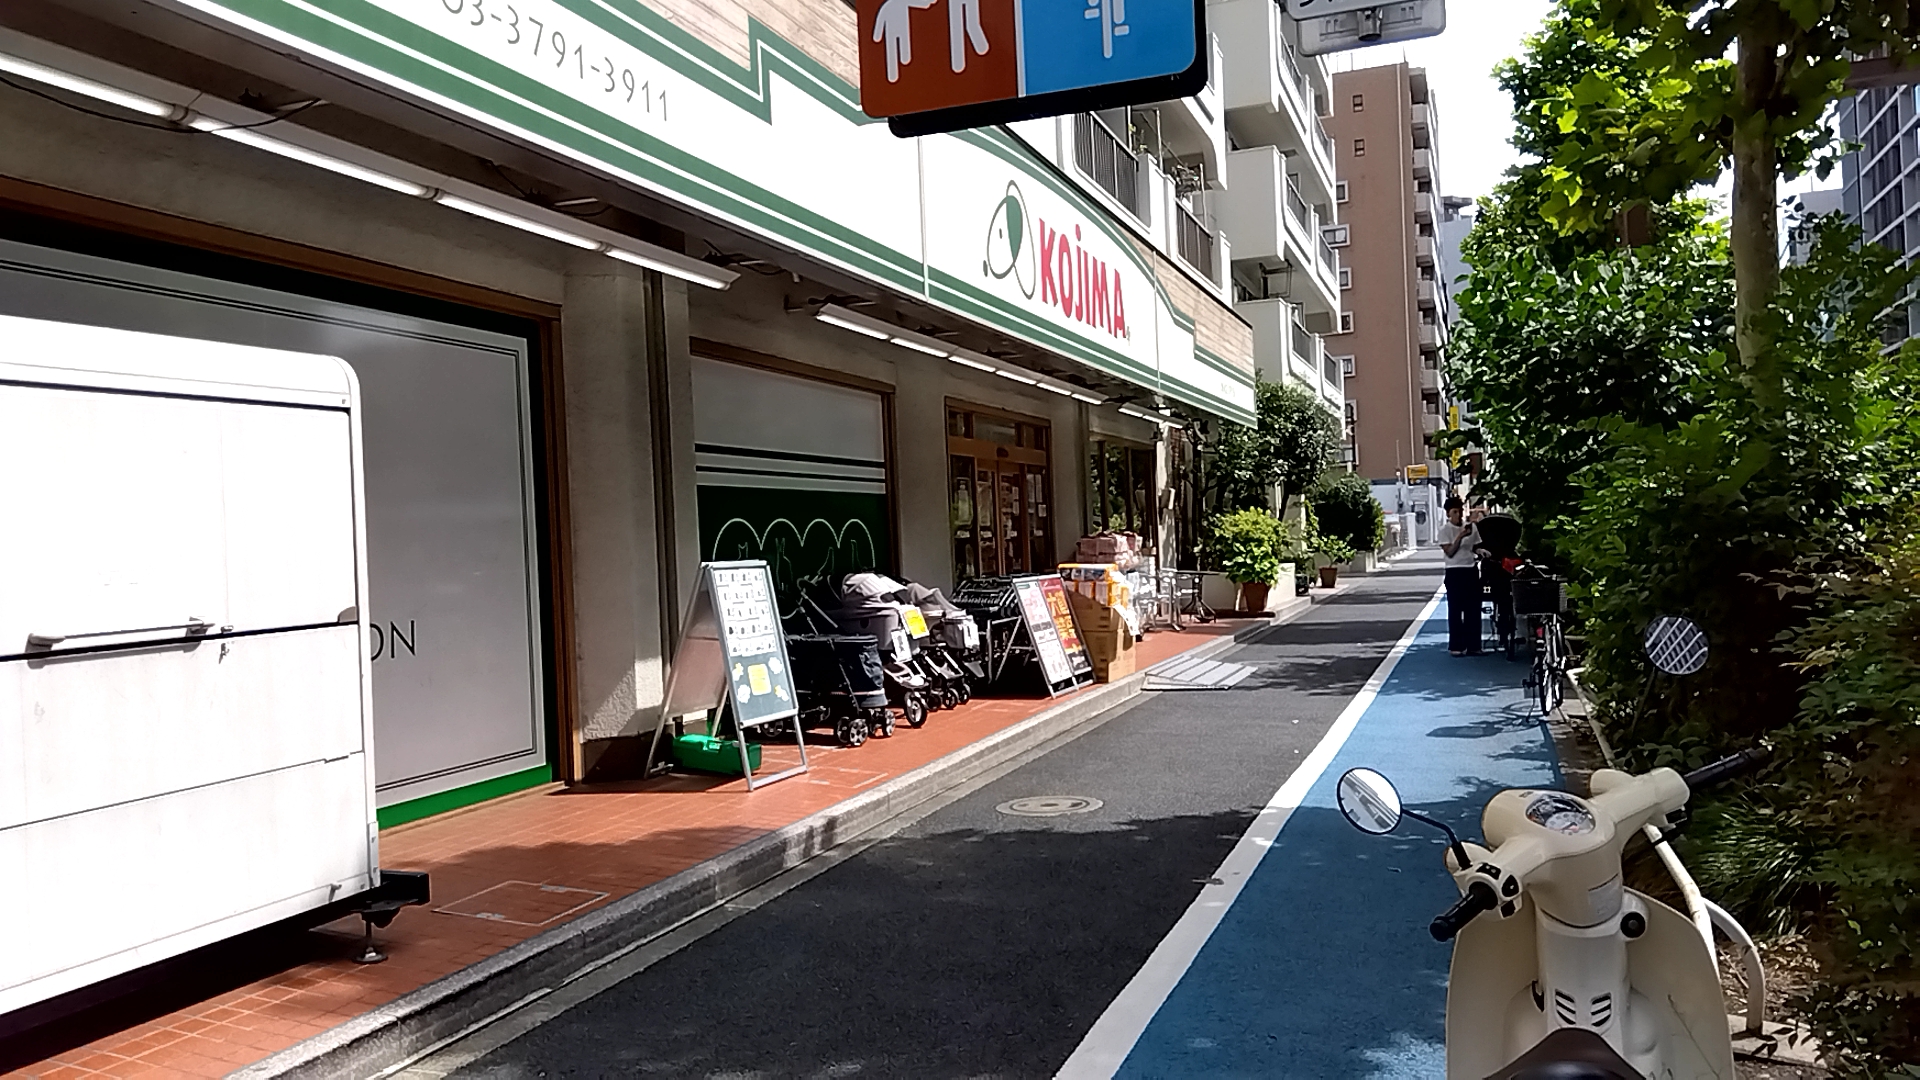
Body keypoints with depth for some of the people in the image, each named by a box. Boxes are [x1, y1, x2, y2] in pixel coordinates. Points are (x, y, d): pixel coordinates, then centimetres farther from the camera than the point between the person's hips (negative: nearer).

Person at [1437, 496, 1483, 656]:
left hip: (1472, 570, 5)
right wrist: (1460, 536, -21)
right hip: (1455, 572, -5)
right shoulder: (1444, 530, -4)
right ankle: (1456, 646, 4)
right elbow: (1450, 552, -11)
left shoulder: (1472, 527, 9)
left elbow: (1475, 547, 18)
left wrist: (1480, 553, -4)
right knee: (1455, 610, -1)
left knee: (1473, 609, 6)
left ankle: (1473, 645, 12)